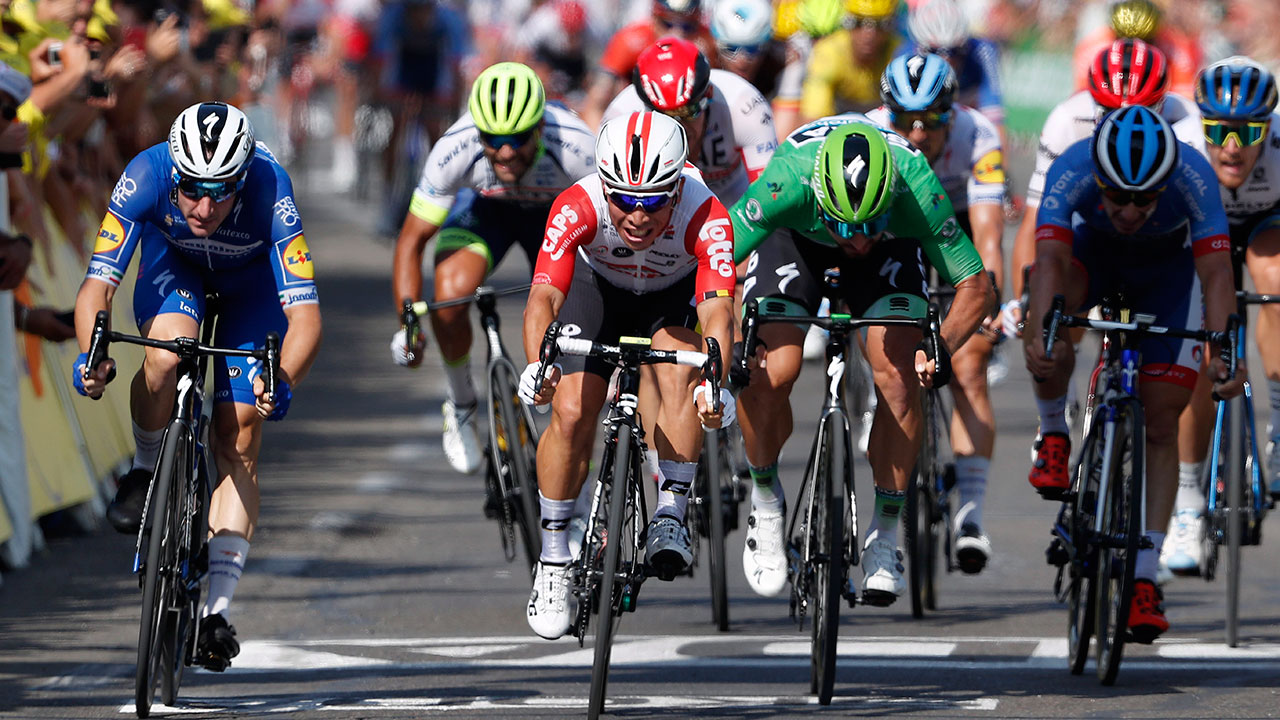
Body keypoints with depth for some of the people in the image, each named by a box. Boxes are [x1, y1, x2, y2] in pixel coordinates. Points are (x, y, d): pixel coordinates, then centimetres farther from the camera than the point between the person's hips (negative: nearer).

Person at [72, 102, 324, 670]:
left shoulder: (270, 193, -40)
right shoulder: (146, 177, -37)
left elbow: (305, 315, -42)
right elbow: (98, 285, -36)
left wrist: (283, 381, -60)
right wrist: (91, 354, -55)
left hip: (251, 278, -1)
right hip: (173, 266, 1)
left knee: (238, 442, -9)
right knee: (167, 356, -33)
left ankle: (218, 608, -7)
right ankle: (146, 469, -3)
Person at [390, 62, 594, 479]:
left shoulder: (575, 149, -39)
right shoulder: (455, 149, -35)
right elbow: (413, 241, -25)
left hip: (558, 210, 0)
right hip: (485, 206, 0)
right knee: (450, 294, -26)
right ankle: (460, 404, 2)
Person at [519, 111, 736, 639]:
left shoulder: (706, 219, -38)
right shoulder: (577, 208, -37)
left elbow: (717, 313, -47)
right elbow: (544, 296, -45)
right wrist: (536, 365, -64)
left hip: (674, 297, -1)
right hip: (600, 290, 1)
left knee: (679, 374, -31)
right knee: (571, 412, -15)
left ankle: (670, 517, -21)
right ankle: (553, 559, 1)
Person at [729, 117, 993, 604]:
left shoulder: (916, 187, -38)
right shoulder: (787, 181, -42)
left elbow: (976, 287, -29)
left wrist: (941, 349, -46)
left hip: (892, 250, 1)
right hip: (797, 237, -1)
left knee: (900, 378, -19)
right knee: (771, 375, -21)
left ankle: (885, 537, -2)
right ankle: (765, 500, 8)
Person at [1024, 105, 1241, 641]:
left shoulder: (1193, 176, -37)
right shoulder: (1071, 172, -37)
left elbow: (1216, 272, -40)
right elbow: (1051, 260, -46)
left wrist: (1221, 352, -55)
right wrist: (1039, 332, -63)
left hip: (1166, 264, 0)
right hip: (1092, 249, 0)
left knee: (1161, 422, -7)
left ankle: (1145, 578, -3)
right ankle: (1053, 436, -8)